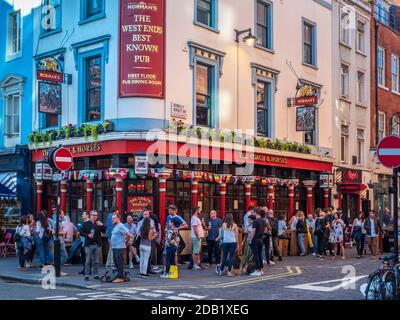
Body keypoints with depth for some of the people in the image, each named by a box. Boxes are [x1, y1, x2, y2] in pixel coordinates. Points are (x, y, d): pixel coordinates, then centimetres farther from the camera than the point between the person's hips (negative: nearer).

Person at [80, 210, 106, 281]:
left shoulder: (99, 224, 8)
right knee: (88, 261, 0)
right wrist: (87, 235, -13)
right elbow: (81, 232, 3)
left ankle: (96, 275, 13)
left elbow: (104, 231, -1)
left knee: (96, 261, 6)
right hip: (89, 244, -2)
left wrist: (102, 225, -17)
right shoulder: (85, 224, 4)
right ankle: (86, 275, 5)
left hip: (97, 244, 2)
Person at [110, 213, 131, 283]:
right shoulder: (115, 226, 15)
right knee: (116, 262, 13)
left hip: (119, 247, -10)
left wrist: (126, 241, -10)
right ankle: (118, 276, 21)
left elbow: (128, 234, -21)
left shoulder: (120, 226, -14)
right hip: (114, 247, 10)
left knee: (119, 262, -7)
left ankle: (120, 277, -3)